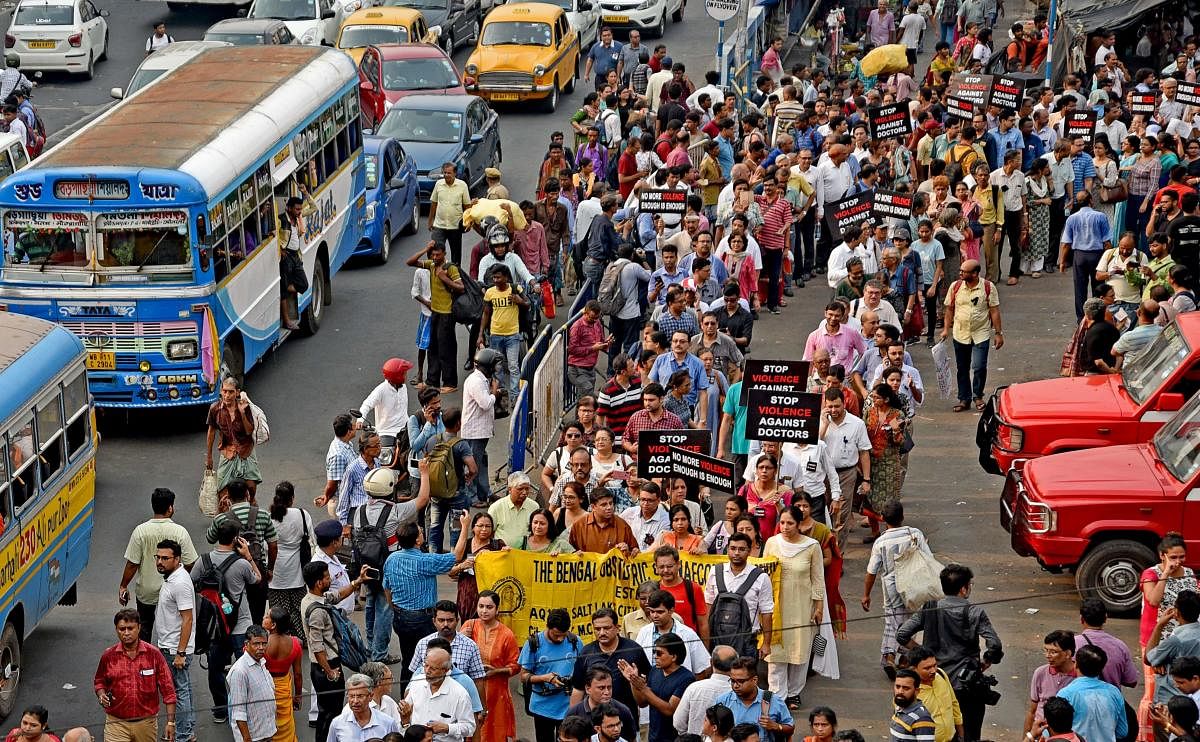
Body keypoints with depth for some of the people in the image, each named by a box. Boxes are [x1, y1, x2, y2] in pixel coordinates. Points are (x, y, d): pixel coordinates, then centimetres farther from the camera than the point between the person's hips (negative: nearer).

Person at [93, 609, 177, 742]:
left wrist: (170, 722, -5)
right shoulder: (108, 656, 0)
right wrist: (102, 695, -5)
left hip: (146, 724, 0)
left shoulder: (153, 654, -3)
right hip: (116, 723, 0)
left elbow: (167, 690, -1)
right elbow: (99, 681, 18)